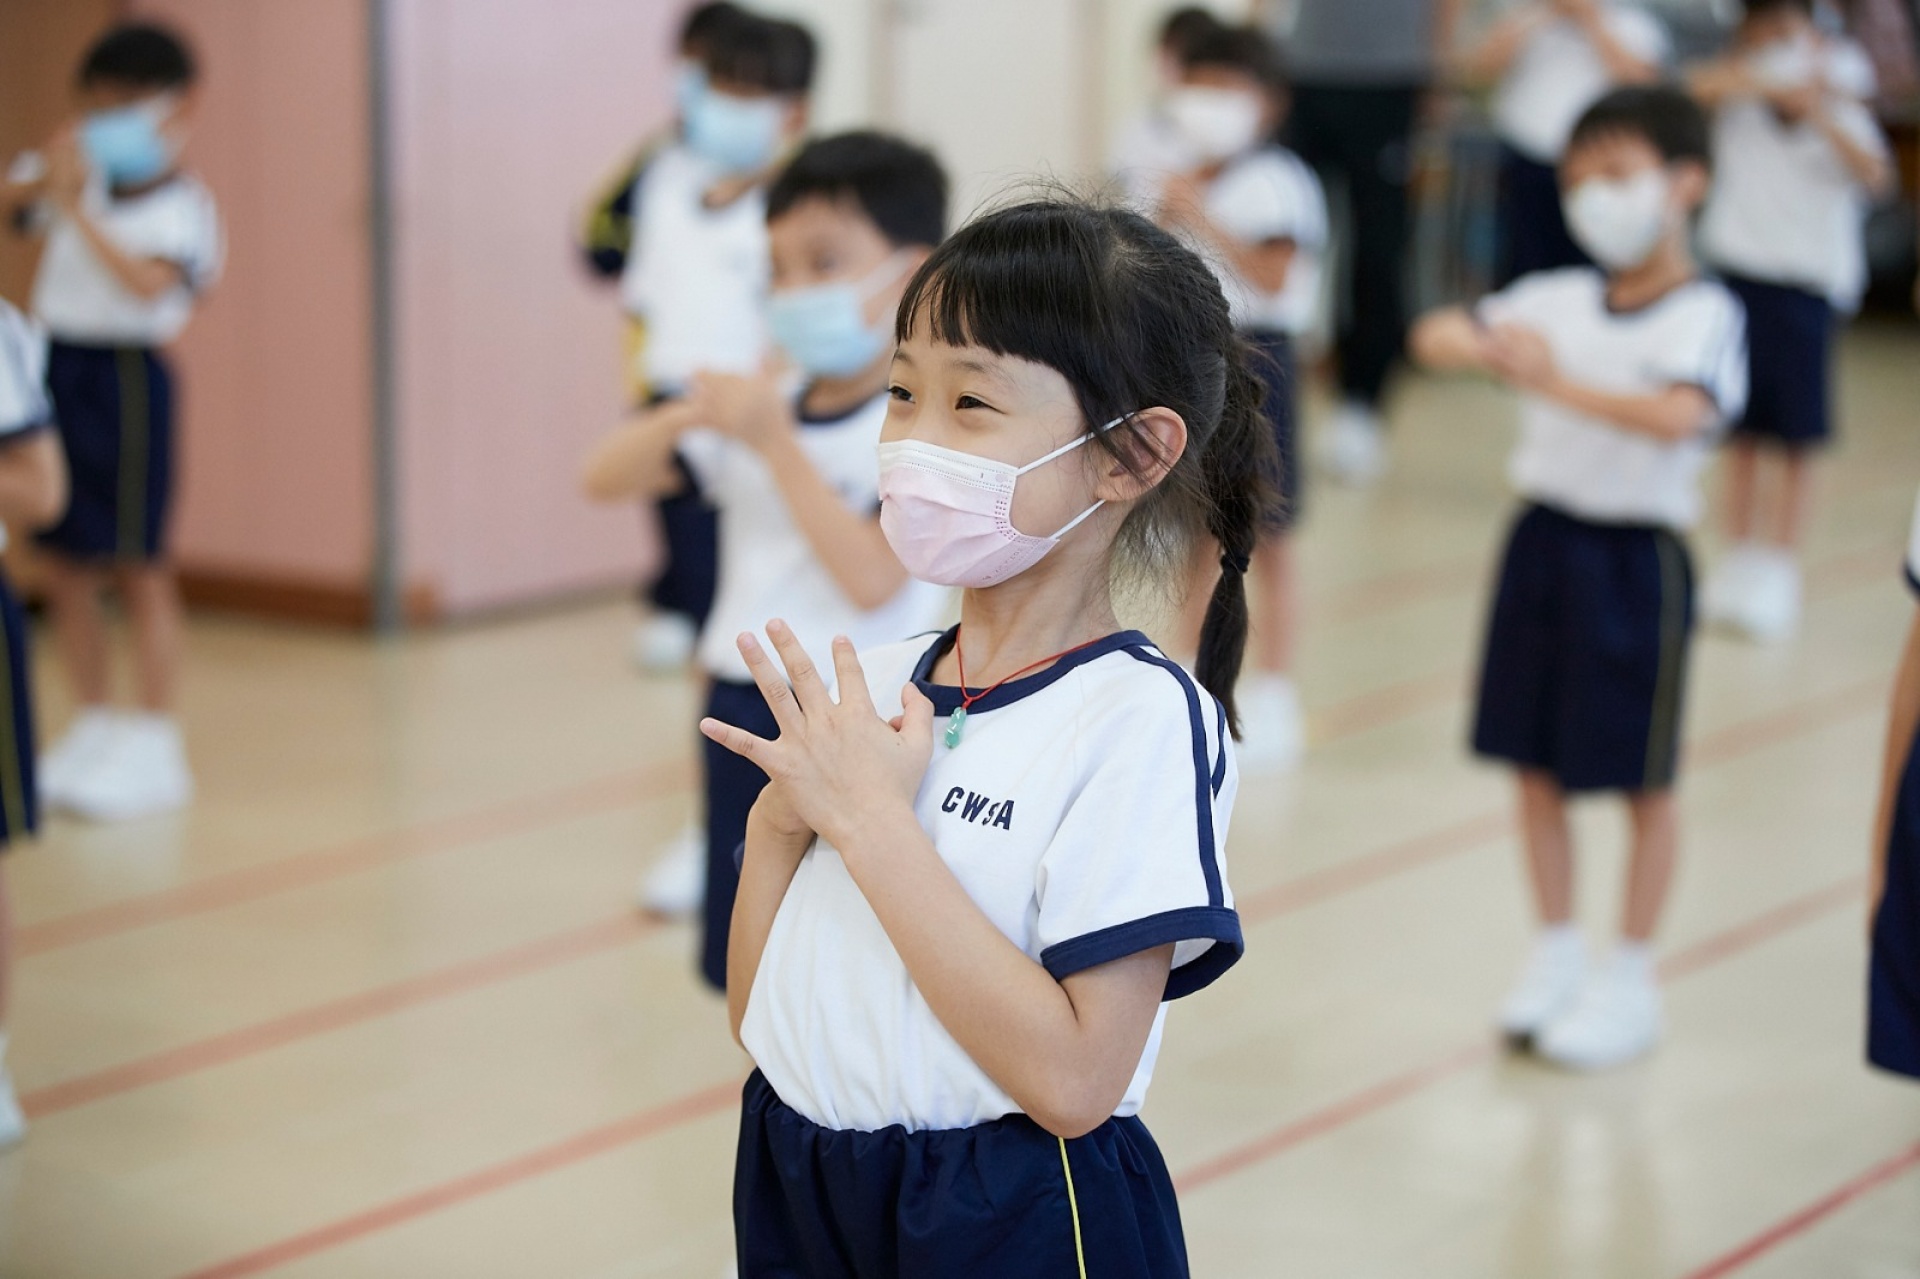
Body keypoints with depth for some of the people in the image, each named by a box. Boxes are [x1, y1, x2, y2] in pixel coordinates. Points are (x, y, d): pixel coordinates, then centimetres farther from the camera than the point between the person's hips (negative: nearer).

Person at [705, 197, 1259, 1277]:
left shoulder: (1141, 717, -15)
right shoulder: (868, 686, 1)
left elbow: (1072, 1083, -23)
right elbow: (758, 1017, 5)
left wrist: (869, 822, -21)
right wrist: (778, 823, -12)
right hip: (796, 1188, 6)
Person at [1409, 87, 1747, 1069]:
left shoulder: (1704, 315, -12)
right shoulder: (1557, 298, 5)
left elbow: (1675, 416, -30)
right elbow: (1434, 337, 4)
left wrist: (1558, 382, -28)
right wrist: (1488, 351, -17)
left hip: (1636, 555, -5)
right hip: (1543, 538, 6)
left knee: (1644, 779, 7)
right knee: (1537, 764, 12)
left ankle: (1630, 979, 19)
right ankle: (1556, 954, 28)